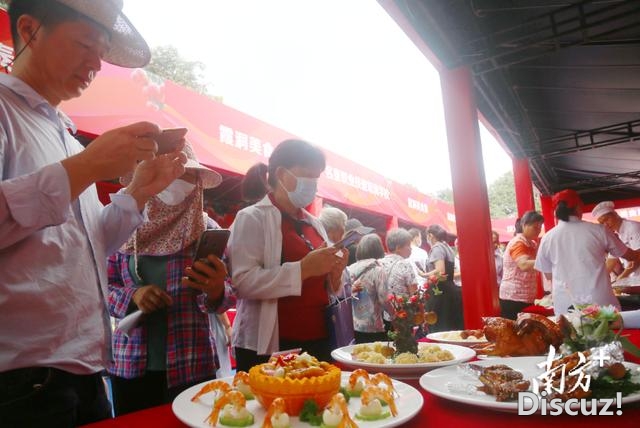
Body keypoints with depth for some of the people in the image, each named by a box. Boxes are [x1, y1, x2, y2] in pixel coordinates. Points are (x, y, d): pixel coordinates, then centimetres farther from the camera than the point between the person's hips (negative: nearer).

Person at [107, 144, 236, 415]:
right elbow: (103, 286, 7)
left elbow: (227, 296, -2)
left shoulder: (207, 229, 0)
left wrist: (215, 290, -25)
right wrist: (132, 296, -14)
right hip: (129, 366, 2)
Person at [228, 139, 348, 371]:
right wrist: (303, 268, -23)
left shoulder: (314, 223, 14)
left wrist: (334, 274, -3)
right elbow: (243, 281, -20)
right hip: (270, 347, -6)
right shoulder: (252, 218, -6)